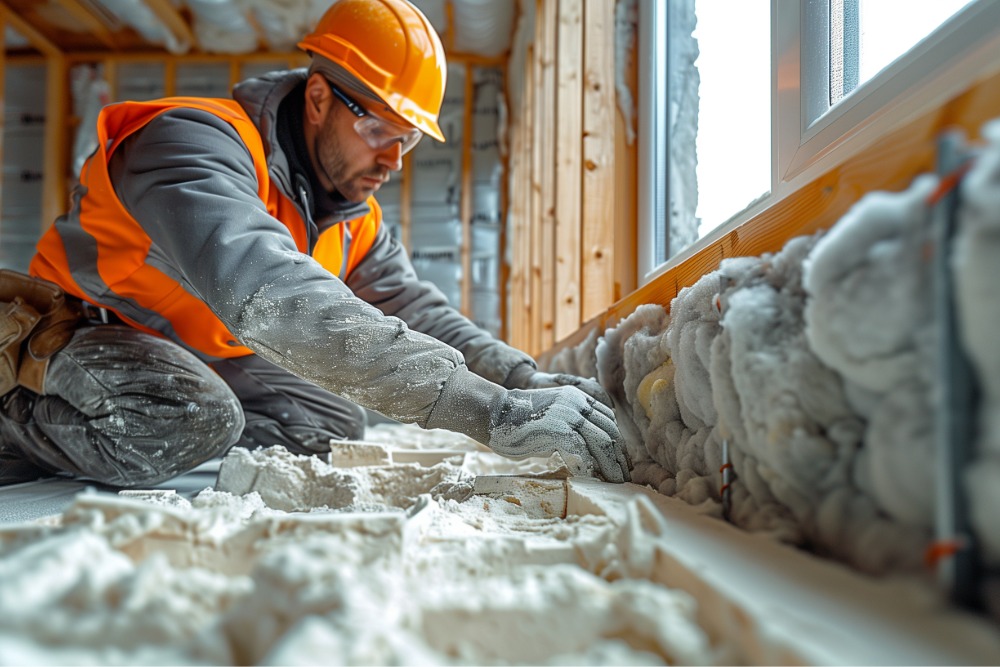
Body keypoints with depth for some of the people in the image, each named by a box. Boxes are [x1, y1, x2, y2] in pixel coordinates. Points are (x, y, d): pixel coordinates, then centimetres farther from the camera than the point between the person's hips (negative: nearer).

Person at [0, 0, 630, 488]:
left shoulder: (356, 218, -4)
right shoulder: (199, 144, -32)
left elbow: (421, 312, -1)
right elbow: (271, 296, -50)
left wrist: (526, 379, -22)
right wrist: (493, 412, -56)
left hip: (200, 358, 8)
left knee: (336, 426, 0)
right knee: (189, 421, -35)